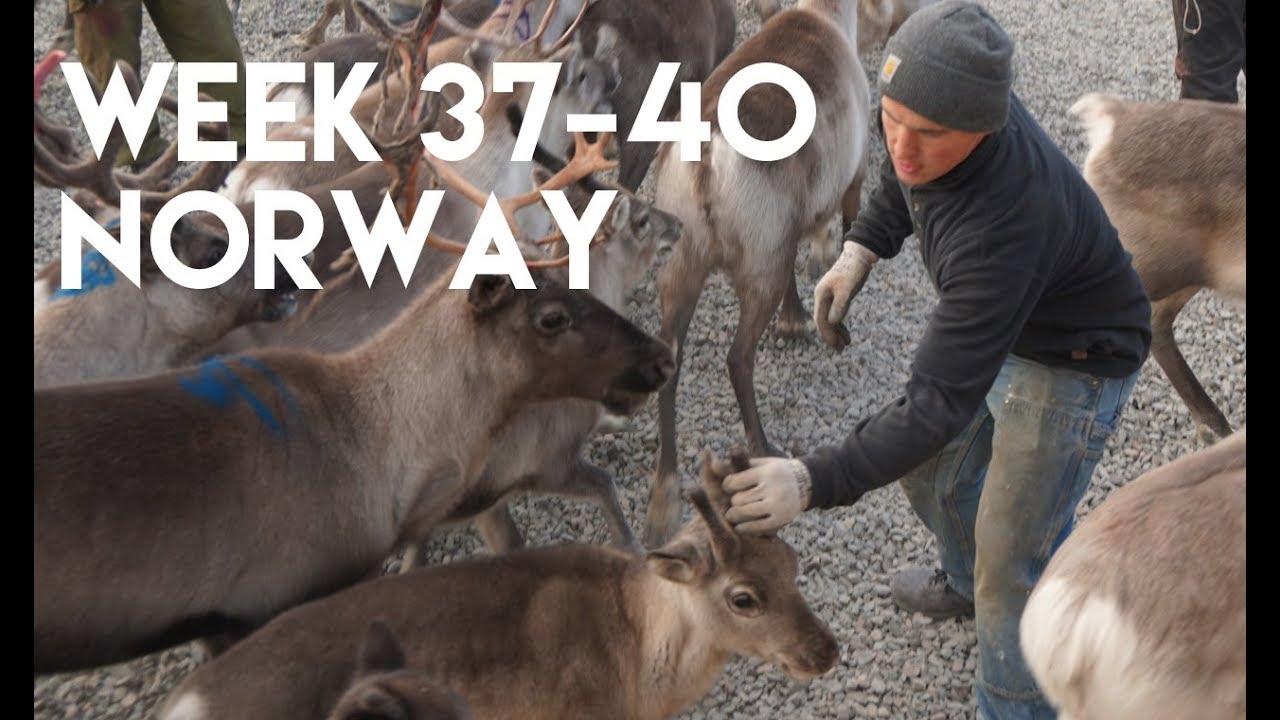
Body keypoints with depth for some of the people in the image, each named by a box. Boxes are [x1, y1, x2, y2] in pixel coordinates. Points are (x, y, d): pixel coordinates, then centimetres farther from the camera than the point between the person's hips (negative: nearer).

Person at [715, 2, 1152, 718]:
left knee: (1013, 568, -5)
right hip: (992, 326, 8)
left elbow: (940, 401, -42)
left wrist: (815, 482, -49)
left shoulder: (1006, 223, -44)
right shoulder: (941, 108, -21)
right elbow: (902, 179, 7)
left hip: (1073, 359, -8)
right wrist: (862, 250, -7)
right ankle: (967, 585, 55)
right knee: (933, 476, 25)